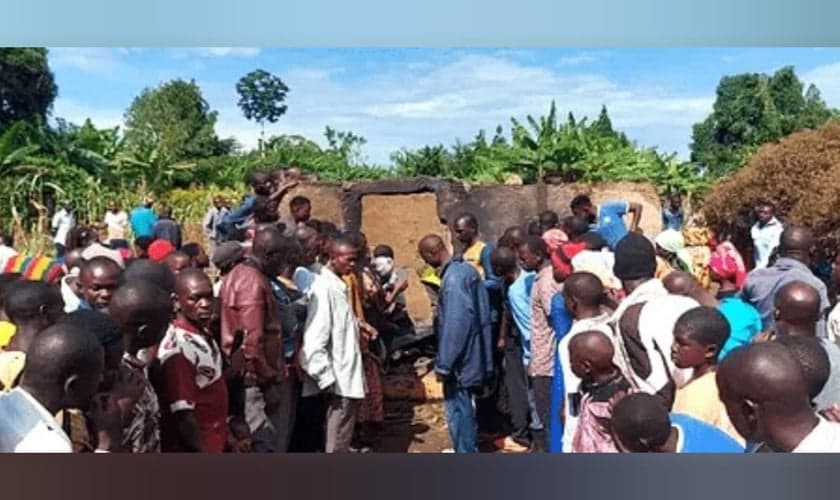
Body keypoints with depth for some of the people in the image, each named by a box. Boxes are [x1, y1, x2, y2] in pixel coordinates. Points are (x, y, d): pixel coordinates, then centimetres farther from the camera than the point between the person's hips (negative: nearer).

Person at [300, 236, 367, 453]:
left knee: (343, 437, 20)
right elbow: (314, 340, -24)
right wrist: (327, 378, -23)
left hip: (348, 374, 9)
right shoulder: (324, 288, -19)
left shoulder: (338, 285, 10)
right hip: (339, 378, -9)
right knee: (338, 442, 2)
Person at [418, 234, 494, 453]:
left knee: (458, 410, 2)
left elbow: (454, 325, -26)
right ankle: (468, 448, 37)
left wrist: (443, 364, -21)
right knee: (465, 406, 22)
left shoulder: (453, 278, -22)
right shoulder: (467, 269, 8)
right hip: (472, 353, 10)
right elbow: (481, 314, 14)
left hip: (460, 359, -10)